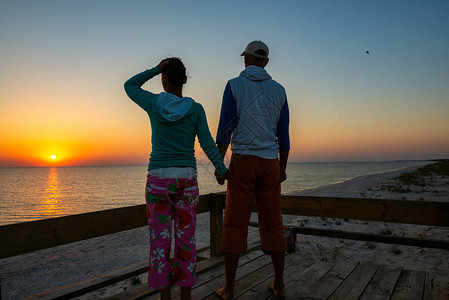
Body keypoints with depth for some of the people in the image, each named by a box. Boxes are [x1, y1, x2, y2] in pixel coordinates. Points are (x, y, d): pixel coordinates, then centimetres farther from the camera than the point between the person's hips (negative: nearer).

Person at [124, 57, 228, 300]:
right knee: (185, 238, 9)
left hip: (158, 179, 0)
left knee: (160, 238, 7)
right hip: (186, 180, 1)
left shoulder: (153, 103, -3)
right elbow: (207, 144, -6)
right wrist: (221, 169, 7)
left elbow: (129, 86, 15)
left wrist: (156, 69, 6)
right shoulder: (196, 109, -3)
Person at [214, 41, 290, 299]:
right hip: (270, 163, 3)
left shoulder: (234, 85, -1)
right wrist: (283, 168, 15)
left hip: (243, 162, -3)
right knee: (273, 223, 9)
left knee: (235, 225, 2)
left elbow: (226, 127, -9)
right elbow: (284, 134, 8)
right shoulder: (278, 90, 9)